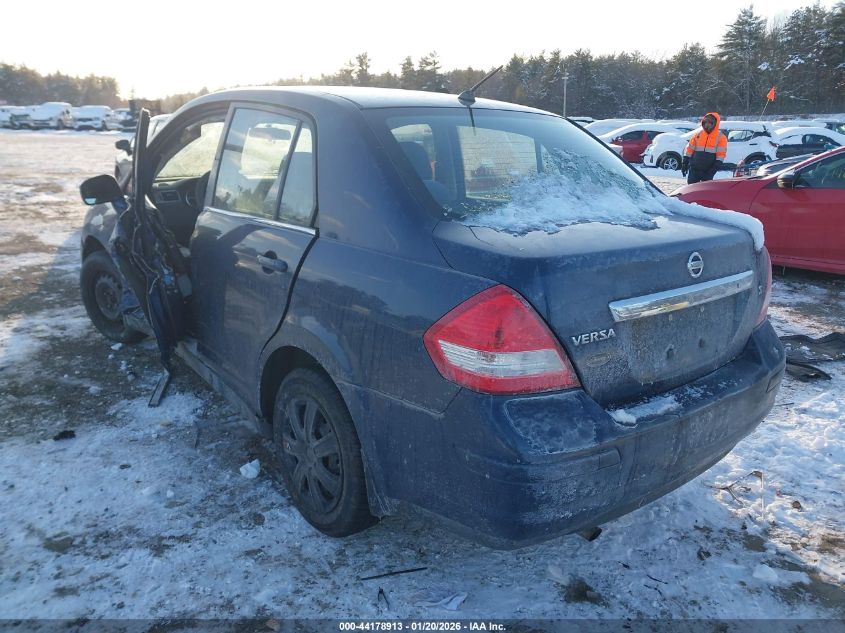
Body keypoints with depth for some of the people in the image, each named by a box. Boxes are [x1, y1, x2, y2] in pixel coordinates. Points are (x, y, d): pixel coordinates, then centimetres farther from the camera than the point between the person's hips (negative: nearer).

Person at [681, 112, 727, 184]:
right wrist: (684, 164, 3)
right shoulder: (698, 135, 7)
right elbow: (689, 149, 9)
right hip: (694, 170, 2)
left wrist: (714, 169, -14)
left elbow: (721, 155, -6)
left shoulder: (721, 137, -1)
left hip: (708, 171, -2)